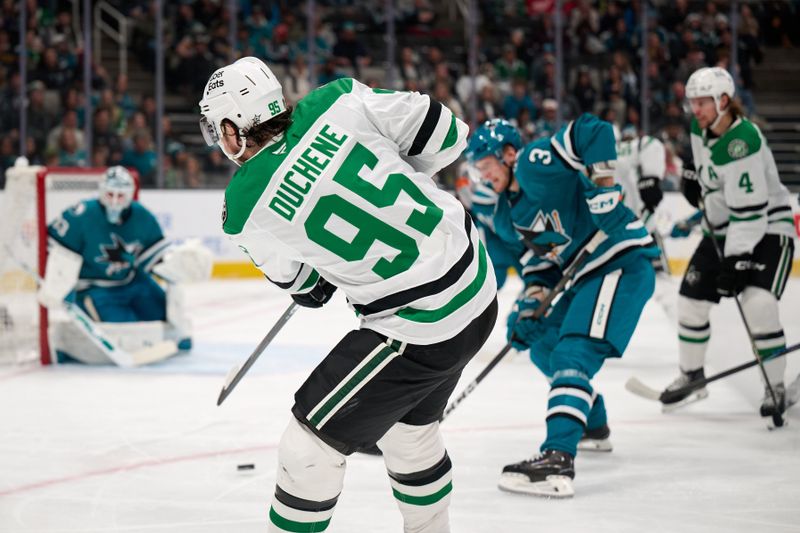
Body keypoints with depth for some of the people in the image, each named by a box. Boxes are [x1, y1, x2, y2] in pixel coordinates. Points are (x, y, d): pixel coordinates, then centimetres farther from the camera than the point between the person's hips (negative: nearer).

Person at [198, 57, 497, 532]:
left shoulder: (245, 212, -13)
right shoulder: (339, 101, -8)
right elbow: (444, 132, -1)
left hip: (420, 329, -7)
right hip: (480, 284, 7)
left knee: (311, 441, 4)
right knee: (409, 425, 28)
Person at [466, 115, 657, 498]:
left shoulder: (533, 162, -16)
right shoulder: (509, 212, 14)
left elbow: (594, 131, -25)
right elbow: (545, 250, 18)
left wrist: (601, 182, -26)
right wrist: (533, 294, 5)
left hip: (622, 262, -11)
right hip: (589, 274, 11)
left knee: (573, 352, -23)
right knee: (543, 346, 21)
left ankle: (557, 461, -35)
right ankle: (593, 427, 42)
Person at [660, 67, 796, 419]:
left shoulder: (743, 143, -30)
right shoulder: (701, 127, -5)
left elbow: (749, 211, -31)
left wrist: (736, 260, -32)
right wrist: (694, 178, 9)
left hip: (767, 228, -8)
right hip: (723, 227, 8)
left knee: (758, 304, -25)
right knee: (691, 299, 5)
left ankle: (775, 387, -10)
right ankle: (691, 376, 24)